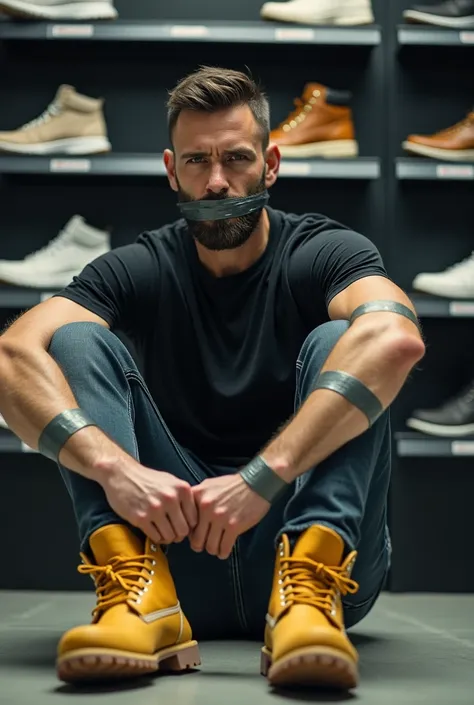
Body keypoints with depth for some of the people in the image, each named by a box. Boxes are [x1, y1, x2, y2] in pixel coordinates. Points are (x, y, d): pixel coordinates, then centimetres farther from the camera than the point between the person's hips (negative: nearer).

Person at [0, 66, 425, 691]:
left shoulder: (323, 252, -4)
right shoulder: (143, 269, 3)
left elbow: (396, 340, -29)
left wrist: (262, 478, -37)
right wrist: (113, 467, -34)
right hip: (174, 541, 2)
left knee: (335, 344, -22)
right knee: (77, 339, -12)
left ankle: (308, 595, -37)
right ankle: (141, 600, -31)